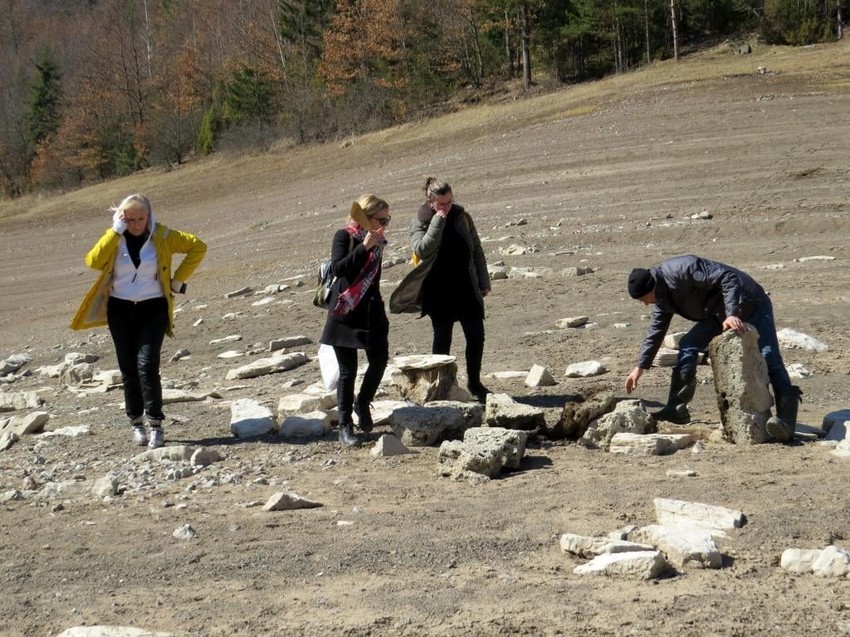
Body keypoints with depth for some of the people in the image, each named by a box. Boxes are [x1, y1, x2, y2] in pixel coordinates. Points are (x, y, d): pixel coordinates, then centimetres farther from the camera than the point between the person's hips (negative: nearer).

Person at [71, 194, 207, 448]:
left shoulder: (162, 236, -4)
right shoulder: (114, 238, 1)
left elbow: (198, 246, -1)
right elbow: (93, 261, -17)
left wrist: (178, 280, -4)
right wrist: (116, 231, -18)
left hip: (153, 309, -3)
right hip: (120, 310, 3)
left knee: (146, 365, -14)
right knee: (128, 368, 6)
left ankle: (155, 425, -10)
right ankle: (136, 423, 18)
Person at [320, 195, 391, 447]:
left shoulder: (377, 242, 8)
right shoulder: (344, 237, -8)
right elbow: (338, 268, -22)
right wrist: (364, 247, -26)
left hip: (371, 313, 5)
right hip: (345, 314, -5)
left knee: (380, 360, 0)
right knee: (347, 370, 0)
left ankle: (363, 404, 26)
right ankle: (345, 426, 9)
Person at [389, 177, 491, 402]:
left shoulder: (461, 217, 4)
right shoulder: (420, 223, -5)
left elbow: (476, 250, 10)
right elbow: (422, 250, -24)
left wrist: (483, 281, 7)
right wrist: (438, 221, -23)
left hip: (467, 288, 3)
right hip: (439, 292, -3)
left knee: (476, 335, 3)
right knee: (442, 338, 4)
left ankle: (474, 382, 18)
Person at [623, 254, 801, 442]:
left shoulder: (683, 268, -30)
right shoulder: (663, 296, 1)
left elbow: (728, 277, -33)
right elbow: (655, 331, 12)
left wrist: (732, 314, -41)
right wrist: (640, 367, 11)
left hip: (752, 305, -9)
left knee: (769, 358, -20)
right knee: (688, 346, -1)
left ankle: (786, 422, -33)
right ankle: (676, 410, 6)